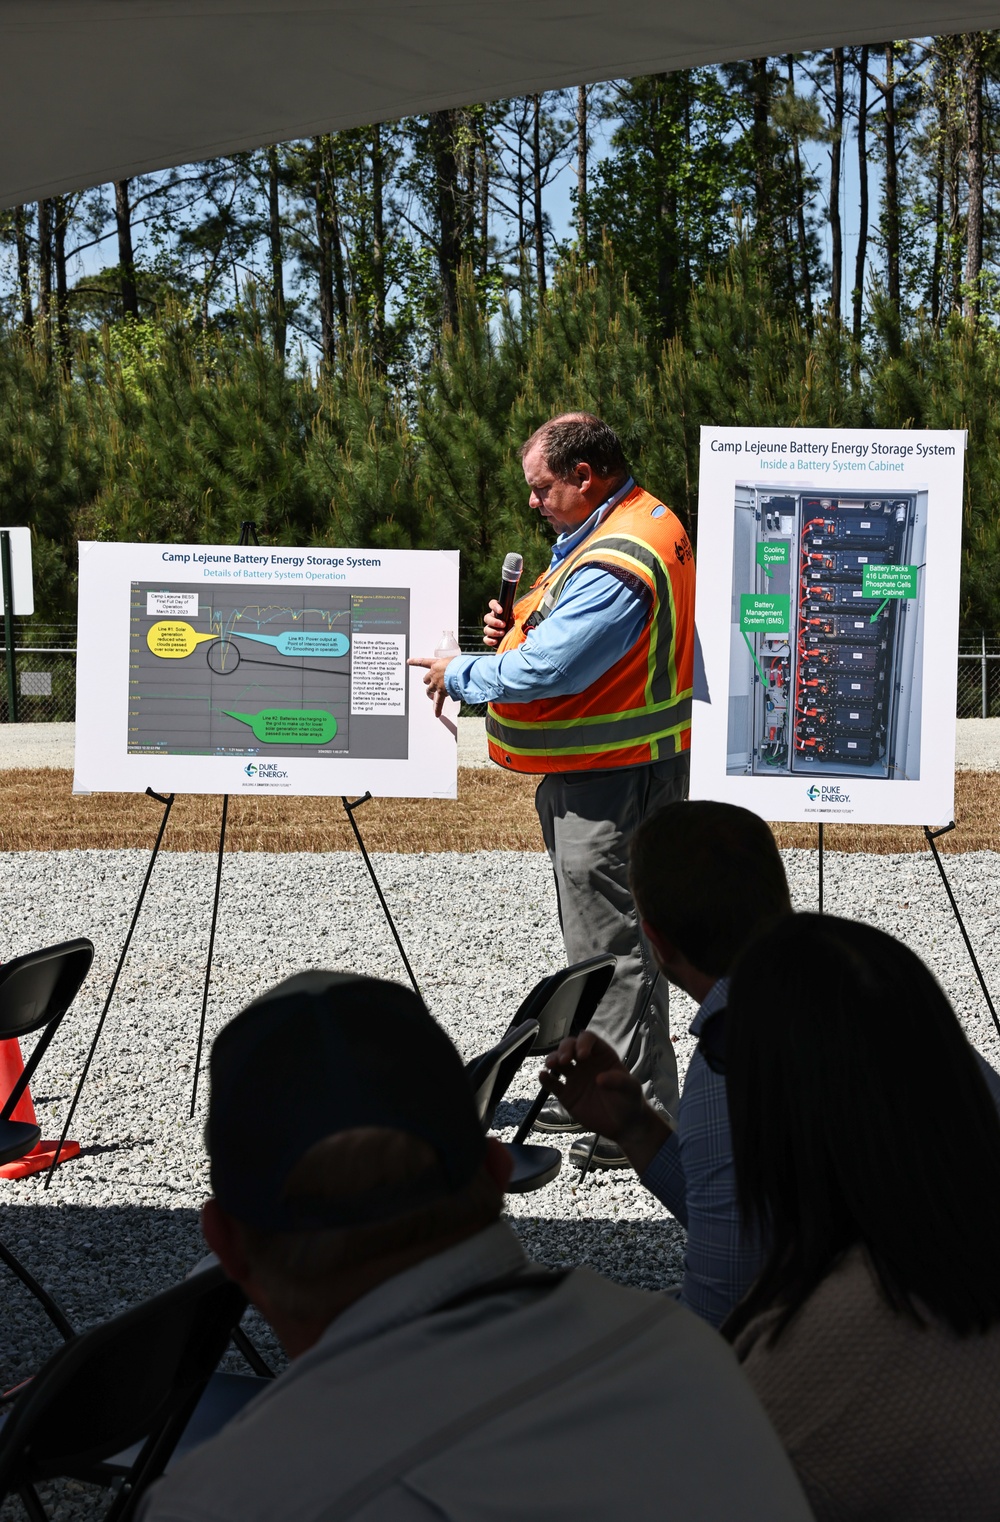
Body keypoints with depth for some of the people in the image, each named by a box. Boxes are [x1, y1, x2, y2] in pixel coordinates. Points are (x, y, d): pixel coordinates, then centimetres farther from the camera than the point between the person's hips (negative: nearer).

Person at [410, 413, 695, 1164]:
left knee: (612, 945, -5)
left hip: (611, 780, -11)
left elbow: (544, 671, -25)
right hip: (602, 769, 11)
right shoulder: (645, 520, 11)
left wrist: (458, 675, -9)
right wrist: (519, 627, 4)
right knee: (601, 937, 19)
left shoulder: (617, 563, -24)